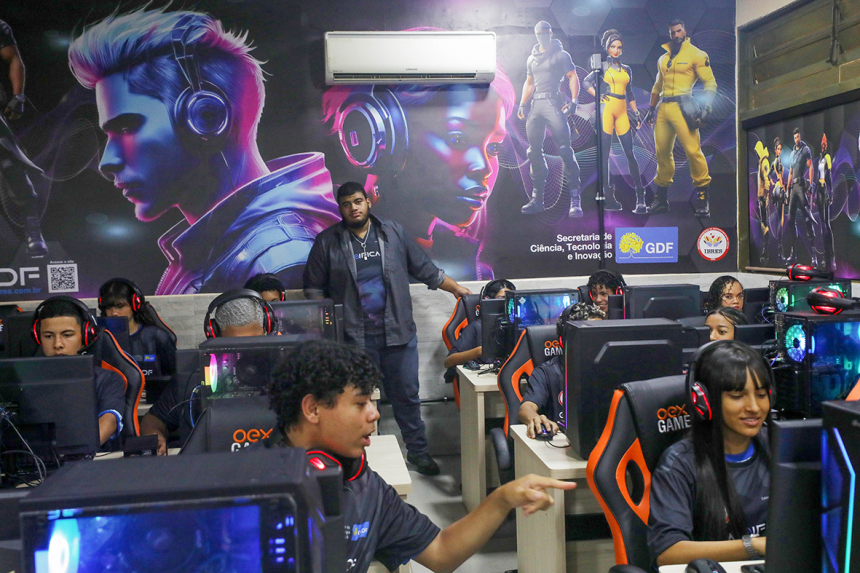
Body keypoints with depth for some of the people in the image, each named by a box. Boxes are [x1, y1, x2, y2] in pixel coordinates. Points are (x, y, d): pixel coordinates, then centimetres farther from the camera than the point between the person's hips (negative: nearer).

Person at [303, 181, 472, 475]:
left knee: (406, 395, 9)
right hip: (355, 338, -1)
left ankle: (418, 451, 23)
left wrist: (457, 288, 7)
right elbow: (314, 288, 7)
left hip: (398, 332, 1)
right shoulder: (327, 242, 2)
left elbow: (425, 269, 11)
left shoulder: (394, 233, 7)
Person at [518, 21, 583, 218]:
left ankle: (575, 199, -14)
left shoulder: (561, 55, 5)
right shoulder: (532, 58, 21)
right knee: (534, 152, 4)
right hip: (536, 106, 6)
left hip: (554, 104, -6)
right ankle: (537, 198, 9)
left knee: (565, 150, -13)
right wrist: (522, 104, 16)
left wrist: (573, 100, -14)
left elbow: (573, 77, 0)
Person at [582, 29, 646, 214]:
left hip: (622, 112, 4)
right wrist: (597, 95, -6)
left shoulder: (626, 69, 19)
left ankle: (640, 196, -4)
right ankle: (608, 196, -1)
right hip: (606, 108, -4)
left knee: (630, 153, -3)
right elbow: (586, 82, 7)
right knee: (604, 154, -4)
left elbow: (629, 94, 22)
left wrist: (635, 112, 15)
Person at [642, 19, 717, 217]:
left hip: (682, 106, -6)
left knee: (693, 150, -14)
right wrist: (651, 108, 24)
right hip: (663, 108, 6)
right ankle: (661, 198, 16)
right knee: (662, 152, 6)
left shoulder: (695, 54, 2)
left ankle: (702, 196, -6)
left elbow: (710, 82, -2)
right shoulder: (663, 58, 19)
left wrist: (706, 105, -14)